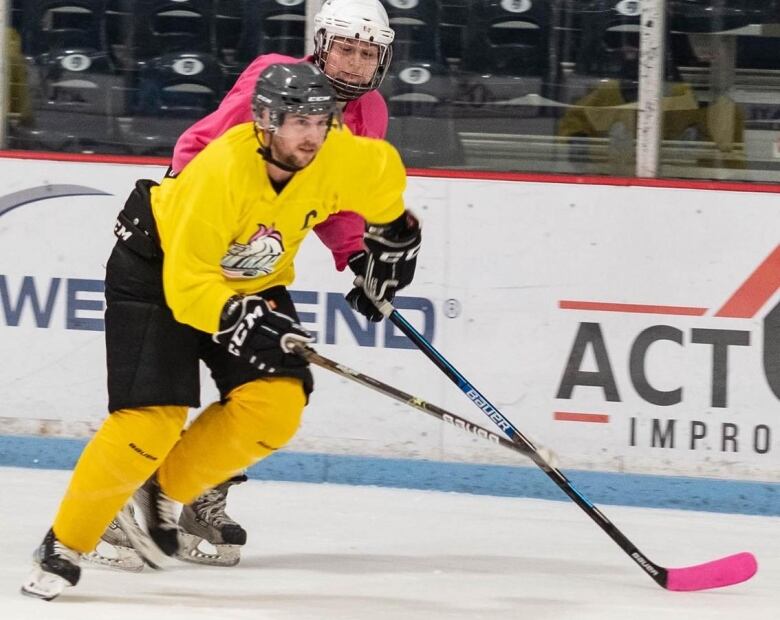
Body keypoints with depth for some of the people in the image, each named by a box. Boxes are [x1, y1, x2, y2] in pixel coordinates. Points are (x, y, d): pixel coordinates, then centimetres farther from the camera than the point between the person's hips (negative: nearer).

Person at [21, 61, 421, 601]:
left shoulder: (342, 157, -20)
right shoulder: (220, 173, -36)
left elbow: (384, 171, 6)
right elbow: (187, 284, -34)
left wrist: (391, 236, 13)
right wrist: (240, 318, -46)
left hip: (254, 279, 6)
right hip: (158, 268, -6)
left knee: (276, 406, -15)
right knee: (153, 419, -19)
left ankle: (164, 493, 7)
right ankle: (64, 546, -5)